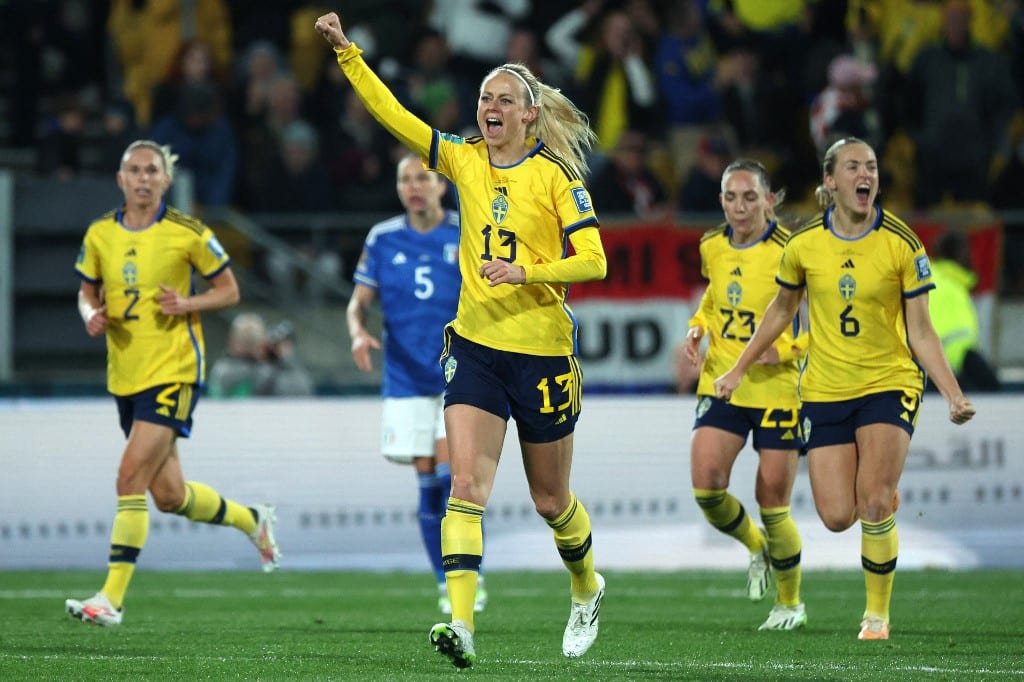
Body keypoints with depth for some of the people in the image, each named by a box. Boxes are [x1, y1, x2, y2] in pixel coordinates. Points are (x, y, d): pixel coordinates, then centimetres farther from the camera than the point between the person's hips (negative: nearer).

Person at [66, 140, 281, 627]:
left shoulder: (187, 233, -7)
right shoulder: (100, 235, 5)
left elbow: (229, 291, 1)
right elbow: (87, 292, 17)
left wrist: (187, 304, -17)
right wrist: (92, 315, -6)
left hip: (174, 371, -6)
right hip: (125, 375, 6)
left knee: (131, 477, -18)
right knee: (169, 496, 12)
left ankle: (112, 597, -15)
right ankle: (253, 520, 40)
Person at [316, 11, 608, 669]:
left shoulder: (557, 175, -6)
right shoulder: (465, 160, 5)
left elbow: (593, 260, -10)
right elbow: (393, 113, 1)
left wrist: (526, 271, -23)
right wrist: (346, 51, -7)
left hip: (543, 353, -3)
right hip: (476, 344, 3)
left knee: (551, 499, 11)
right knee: (466, 483, -15)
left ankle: (587, 590, 40)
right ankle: (461, 624, -24)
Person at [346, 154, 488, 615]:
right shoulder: (383, 239, 4)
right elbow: (359, 301, 7)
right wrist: (358, 332, -14)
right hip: (407, 380, 2)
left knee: (451, 473, -16)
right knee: (428, 483, 1)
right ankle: (447, 584, 12)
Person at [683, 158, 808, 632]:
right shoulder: (712, 248, 2)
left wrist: (788, 347, -20)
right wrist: (697, 327, 6)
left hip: (776, 388, -4)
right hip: (721, 383, 4)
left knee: (773, 504, -1)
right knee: (706, 485, -15)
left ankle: (790, 602, 22)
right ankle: (755, 546, 17)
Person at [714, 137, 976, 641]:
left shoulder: (902, 244, -9)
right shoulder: (804, 244, -4)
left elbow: (920, 332, -6)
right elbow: (781, 310, 13)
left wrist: (954, 395, -16)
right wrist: (738, 370, 15)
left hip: (889, 384, -2)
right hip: (824, 390, 2)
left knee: (874, 505, -18)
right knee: (837, 517, -5)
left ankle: (877, 613, 3)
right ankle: (883, 502, 33)